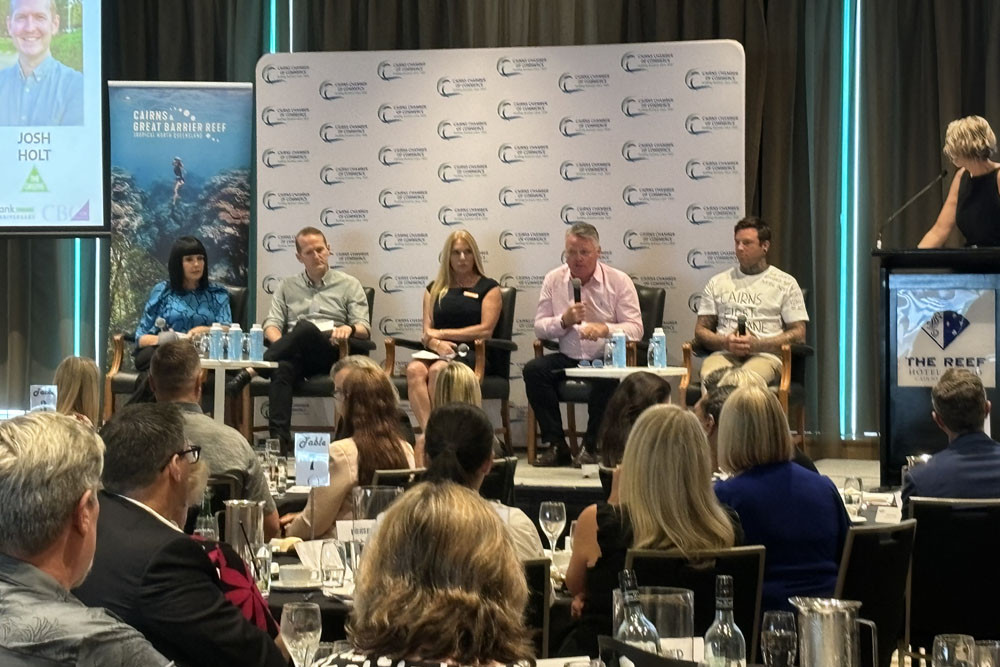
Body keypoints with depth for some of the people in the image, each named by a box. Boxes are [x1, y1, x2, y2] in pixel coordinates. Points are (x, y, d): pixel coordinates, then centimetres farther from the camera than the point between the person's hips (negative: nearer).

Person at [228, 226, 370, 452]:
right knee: (282, 368, -37)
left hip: (330, 353, -2)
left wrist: (349, 328, -17)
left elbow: (364, 329, 9)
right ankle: (279, 438, -48)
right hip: (295, 354, 2)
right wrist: (281, 344, -10)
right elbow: (272, 324, 14)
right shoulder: (287, 286, 26)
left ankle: (252, 369, -45)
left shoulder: (349, 285, 18)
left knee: (306, 328, -36)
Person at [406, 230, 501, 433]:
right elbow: (427, 333, 15)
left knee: (438, 369, -36)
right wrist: (437, 344, -11)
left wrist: (442, 333, -1)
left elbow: (486, 330, -1)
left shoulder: (488, 287, 12)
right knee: (414, 369, -32)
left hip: (473, 354, -3)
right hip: (440, 353, 3)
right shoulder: (435, 289, 23)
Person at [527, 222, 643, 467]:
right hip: (567, 359, 3)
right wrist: (564, 321, -12)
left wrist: (605, 329, -23)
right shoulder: (554, 280, 9)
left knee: (606, 378, -37)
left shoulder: (619, 281, 1)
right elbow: (539, 328, 8)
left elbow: (635, 329, -5)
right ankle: (555, 445, -18)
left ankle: (592, 447, -18)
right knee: (533, 370, -25)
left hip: (606, 359, -3)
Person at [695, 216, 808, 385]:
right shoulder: (718, 282, 23)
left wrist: (757, 344, -8)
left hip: (765, 354, -2)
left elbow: (799, 334, 8)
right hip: (724, 353, 2)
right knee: (711, 378, -37)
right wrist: (725, 342, -3)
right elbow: (701, 329, 20)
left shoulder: (785, 283, 15)